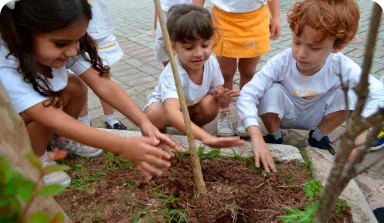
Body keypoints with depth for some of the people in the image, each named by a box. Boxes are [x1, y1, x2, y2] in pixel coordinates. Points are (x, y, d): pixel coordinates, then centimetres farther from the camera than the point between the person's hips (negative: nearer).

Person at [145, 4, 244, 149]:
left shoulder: (211, 63, -24)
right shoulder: (172, 74, -41)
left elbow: (217, 88, -4)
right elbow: (172, 113, -57)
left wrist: (219, 95, -32)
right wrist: (205, 137, -72)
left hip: (192, 107, 4)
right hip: (164, 105, -4)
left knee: (211, 104, -28)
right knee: (155, 114, -37)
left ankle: (193, 130, 3)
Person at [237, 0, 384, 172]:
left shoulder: (341, 67, -28)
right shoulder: (281, 63, -33)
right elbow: (247, 95, -38)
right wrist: (256, 136, -51)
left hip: (316, 117, 2)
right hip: (284, 114, -1)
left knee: (349, 93, -25)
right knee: (272, 91, -34)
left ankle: (318, 136, 5)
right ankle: (274, 137, -1)